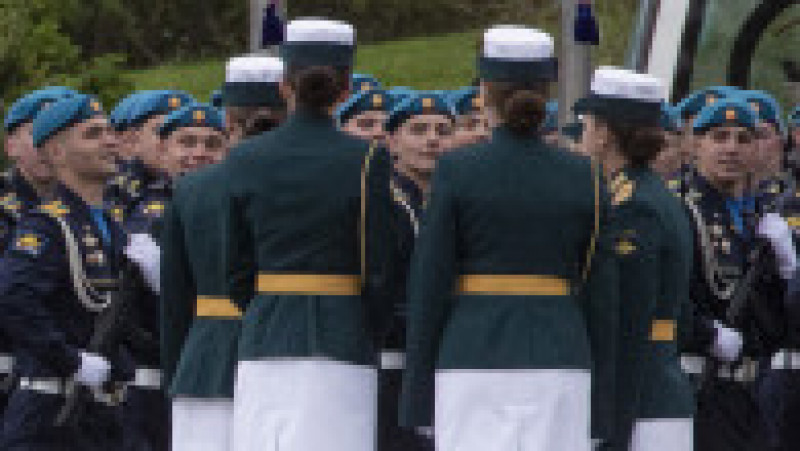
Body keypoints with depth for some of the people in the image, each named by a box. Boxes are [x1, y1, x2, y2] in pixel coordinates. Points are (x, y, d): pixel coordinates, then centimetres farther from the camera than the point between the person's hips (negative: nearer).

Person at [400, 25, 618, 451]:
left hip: (473, 370, -2)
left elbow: (428, 288, -4)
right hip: (560, 364, 2)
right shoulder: (583, 178, 4)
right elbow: (600, 297, 5)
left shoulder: (456, 173, -3)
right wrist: (601, 403, 10)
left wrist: (417, 397, 2)